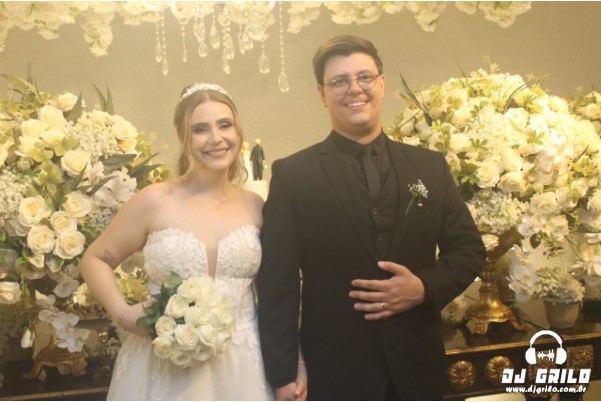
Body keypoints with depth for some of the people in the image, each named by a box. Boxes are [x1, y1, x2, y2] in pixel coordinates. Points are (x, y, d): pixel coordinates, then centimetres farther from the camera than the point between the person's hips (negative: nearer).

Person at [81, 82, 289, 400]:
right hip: (166, 367, -2)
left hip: (242, 365, 3)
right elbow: (95, 260, 3)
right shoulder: (154, 201, -8)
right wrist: (122, 313, -12)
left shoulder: (255, 207, 2)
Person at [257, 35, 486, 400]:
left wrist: (425, 288, -12)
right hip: (335, 371, -3)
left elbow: (469, 249, 7)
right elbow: (277, 282, -7)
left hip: (418, 365, 3)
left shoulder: (431, 166, 5)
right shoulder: (292, 175, -5)